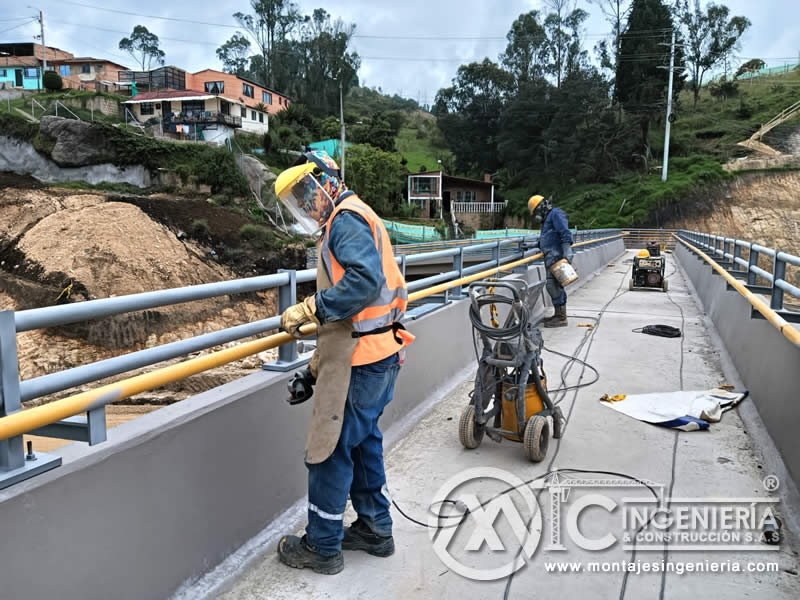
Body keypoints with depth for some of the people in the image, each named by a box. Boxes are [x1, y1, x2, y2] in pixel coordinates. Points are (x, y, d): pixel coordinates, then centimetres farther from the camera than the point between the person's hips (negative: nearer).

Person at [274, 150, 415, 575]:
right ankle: (375, 529, 35)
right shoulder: (354, 220, 21)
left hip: (358, 363, -10)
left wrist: (309, 310, -19)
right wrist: (321, 358, 16)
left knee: (330, 449, 2)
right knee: (363, 443, 20)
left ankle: (322, 547, 18)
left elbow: (365, 281, -28)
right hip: (381, 355, 10)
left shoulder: (346, 219, -10)